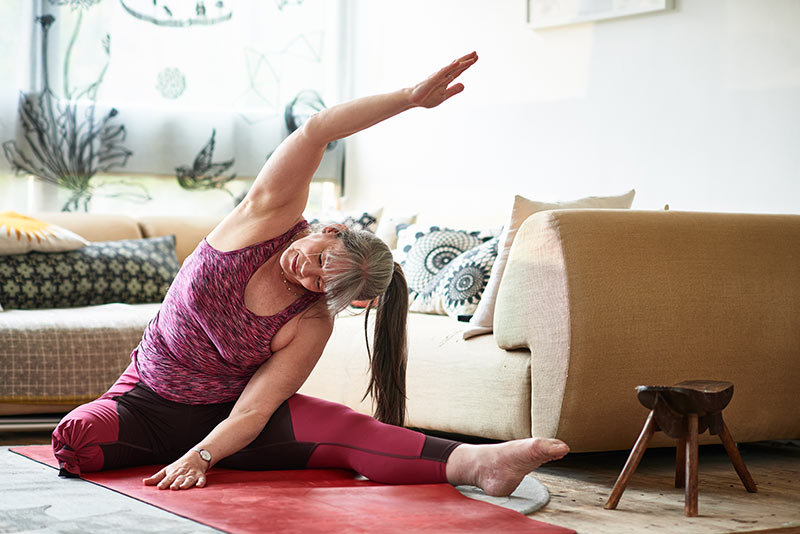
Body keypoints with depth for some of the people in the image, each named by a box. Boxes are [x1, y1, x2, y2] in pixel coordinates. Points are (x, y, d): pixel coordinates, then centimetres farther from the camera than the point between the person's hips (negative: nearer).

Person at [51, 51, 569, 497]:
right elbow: (316, 132, -27)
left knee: (341, 428, -30)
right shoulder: (271, 217, -15)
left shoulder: (312, 326, -17)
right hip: (147, 403, 2)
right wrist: (412, 96, -34)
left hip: (221, 421, -2)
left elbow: (252, 411, -20)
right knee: (76, 438, -30)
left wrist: (199, 456, -37)